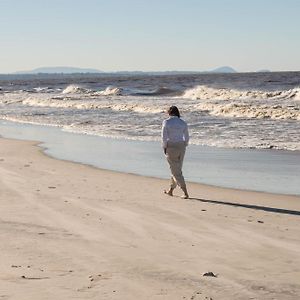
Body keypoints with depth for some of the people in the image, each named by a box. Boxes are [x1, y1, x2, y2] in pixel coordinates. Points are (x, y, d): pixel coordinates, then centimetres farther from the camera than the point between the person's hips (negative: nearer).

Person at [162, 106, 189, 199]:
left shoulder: (166, 122, -8)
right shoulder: (183, 123, 5)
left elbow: (164, 136, -11)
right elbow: (187, 138, 7)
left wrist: (164, 148, -1)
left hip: (171, 147, -5)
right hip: (181, 146, 5)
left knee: (176, 171, -1)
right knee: (177, 169, 19)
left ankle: (185, 193, -9)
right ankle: (170, 190, 31)